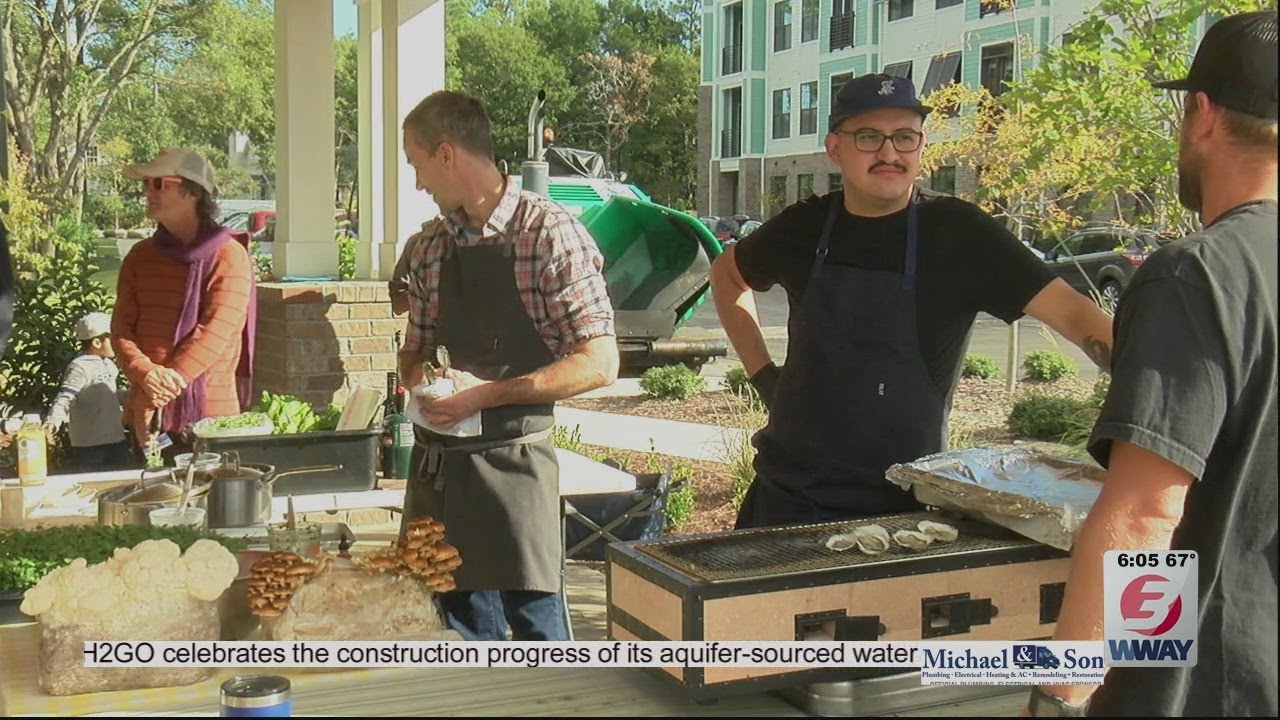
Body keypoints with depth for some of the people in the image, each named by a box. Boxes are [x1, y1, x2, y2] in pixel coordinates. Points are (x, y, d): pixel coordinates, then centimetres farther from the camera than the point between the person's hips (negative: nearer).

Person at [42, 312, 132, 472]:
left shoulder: (108, 364, 11)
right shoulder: (80, 367, -17)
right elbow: (65, 398, -25)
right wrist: (53, 421, -39)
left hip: (116, 439, 9)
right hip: (89, 445, -9)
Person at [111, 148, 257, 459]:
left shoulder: (229, 256, -4)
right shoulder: (140, 256, 12)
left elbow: (215, 332, -14)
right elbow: (121, 327, 5)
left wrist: (160, 392, -18)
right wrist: (147, 374, -16)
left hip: (209, 413, -4)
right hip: (147, 414, 4)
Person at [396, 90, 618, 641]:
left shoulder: (550, 234, -8)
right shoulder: (432, 245, 12)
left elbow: (599, 364, -13)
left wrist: (487, 393, -17)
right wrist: (419, 378, -1)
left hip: (512, 460, -6)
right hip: (436, 465, 6)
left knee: (537, 631, -1)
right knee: (463, 625, 12)